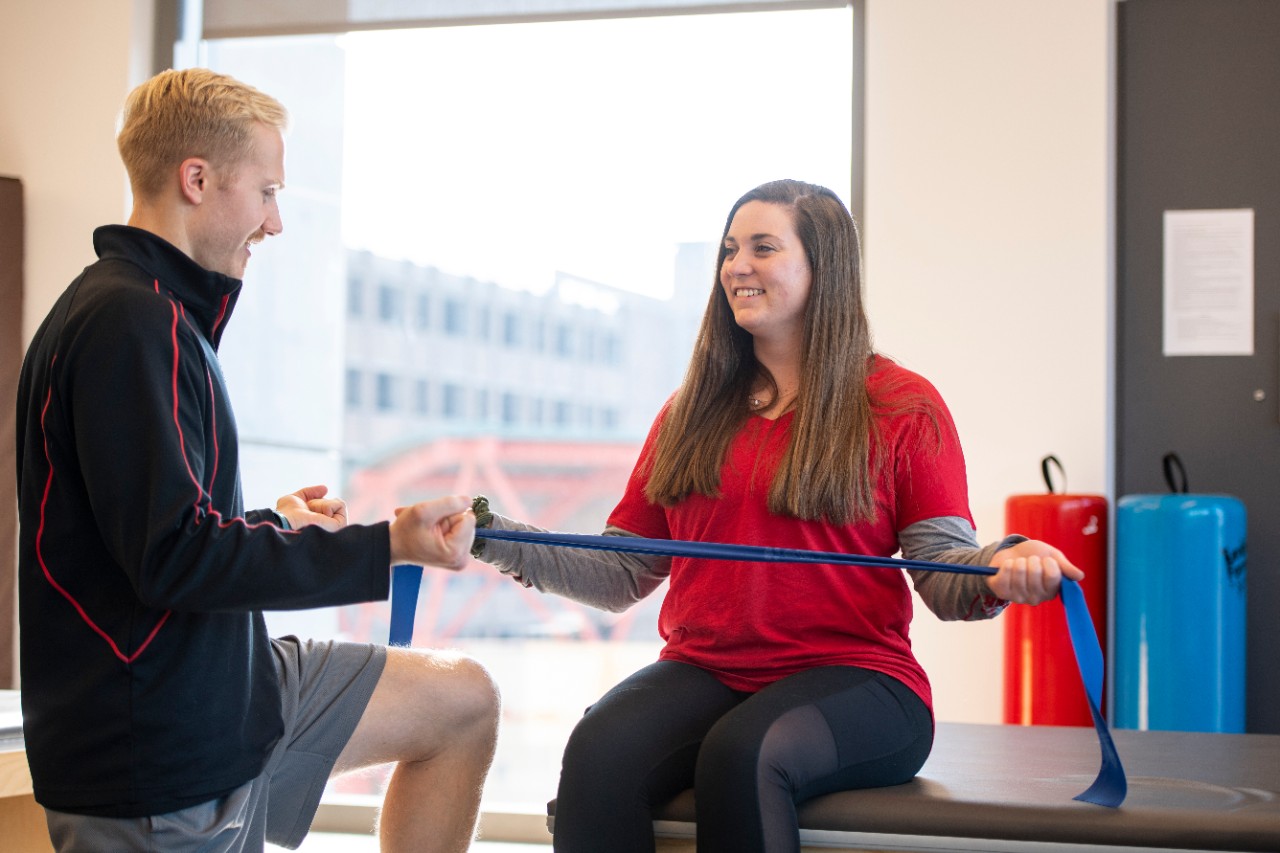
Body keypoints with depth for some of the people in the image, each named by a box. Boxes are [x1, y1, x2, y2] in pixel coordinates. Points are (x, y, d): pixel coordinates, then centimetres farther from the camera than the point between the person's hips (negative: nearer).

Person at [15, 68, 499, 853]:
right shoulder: (127, 324, -20)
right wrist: (387, 547, -21)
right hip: (161, 749, -10)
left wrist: (273, 523, 18)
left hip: (229, 684, 10)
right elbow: (174, 557, -24)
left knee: (464, 704, 12)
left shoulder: (157, 314, 13)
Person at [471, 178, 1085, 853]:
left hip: (852, 675, -3)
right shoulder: (692, 414, 19)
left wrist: (1000, 569, -22)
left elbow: (945, 580, 1)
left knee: (743, 753, -36)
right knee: (598, 752, -29)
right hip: (701, 671, 3)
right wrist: (492, 535, 5)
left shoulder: (903, 408, 6)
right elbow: (625, 575, 15)